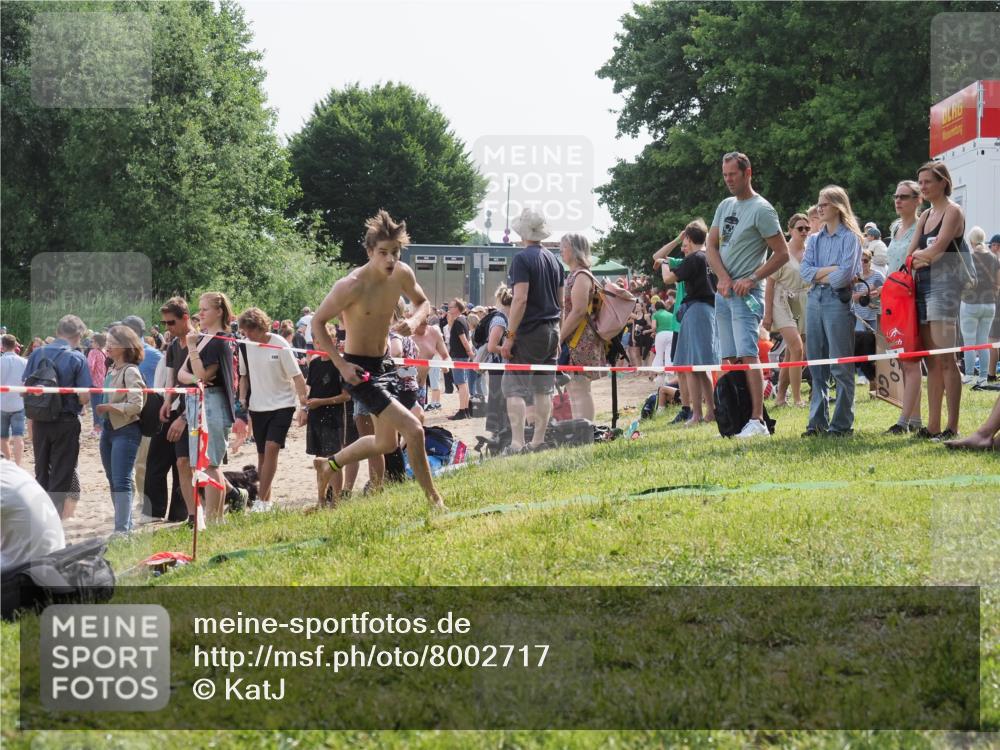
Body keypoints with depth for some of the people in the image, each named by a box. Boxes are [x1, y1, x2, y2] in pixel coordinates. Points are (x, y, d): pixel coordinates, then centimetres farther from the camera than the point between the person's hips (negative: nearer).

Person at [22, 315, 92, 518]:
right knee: (61, 476, 5)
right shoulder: (77, 358, -11)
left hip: (40, 421, 4)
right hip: (66, 421, -4)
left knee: (41, 472, 18)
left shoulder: (37, 354, 0)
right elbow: (84, 397, -14)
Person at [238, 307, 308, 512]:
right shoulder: (245, 346, -1)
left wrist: (304, 405, -14)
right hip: (257, 407, 5)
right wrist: (242, 399, 1)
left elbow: (297, 376, -10)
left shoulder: (280, 345, -14)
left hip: (282, 405, -5)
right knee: (262, 454, 8)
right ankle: (266, 500, 16)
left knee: (271, 447, -18)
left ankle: (262, 500, -18)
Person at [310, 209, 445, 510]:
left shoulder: (401, 274, -6)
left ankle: (328, 465, 44)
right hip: (358, 370, -8)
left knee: (387, 443, 22)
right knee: (414, 430, -17)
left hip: (383, 364, 8)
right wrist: (341, 364, -22)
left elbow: (423, 303, 12)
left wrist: (415, 320, -12)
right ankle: (433, 498, -3)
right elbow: (317, 322, -16)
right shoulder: (352, 285, -25)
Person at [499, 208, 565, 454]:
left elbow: (520, 299, -19)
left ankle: (517, 444, -13)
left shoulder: (522, 259, -11)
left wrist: (510, 336, -17)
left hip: (529, 331, -8)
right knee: (543, 389, 10)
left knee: (514, 388, -6)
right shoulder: (554, 260, 14)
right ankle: (538, 442, 13)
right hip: (551, 332, 8)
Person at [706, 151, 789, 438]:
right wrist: (723, 278, -4)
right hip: (723, 292, 8)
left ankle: (757, 421, -21)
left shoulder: (762, 210, -7)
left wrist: (751, 279, -14)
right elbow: (711, 246, 14)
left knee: (747, 355, -16)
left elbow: (782, 254, -9)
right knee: (730, 358, 6)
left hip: (746, 293, -8)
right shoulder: (725, 206, 16)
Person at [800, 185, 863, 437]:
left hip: (838, 300, -6)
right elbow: (806, 272, 4)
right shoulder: (815, 239, 17)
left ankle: (842, 423, -1)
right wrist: (832, 270, -8)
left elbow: (846, 274, -12)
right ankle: (818, 421, 10)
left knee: (841, 366, -4)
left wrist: (820, 276, 0)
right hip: (815, 301, 6)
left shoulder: (850, 237, -1)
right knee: (816, 365, 6)